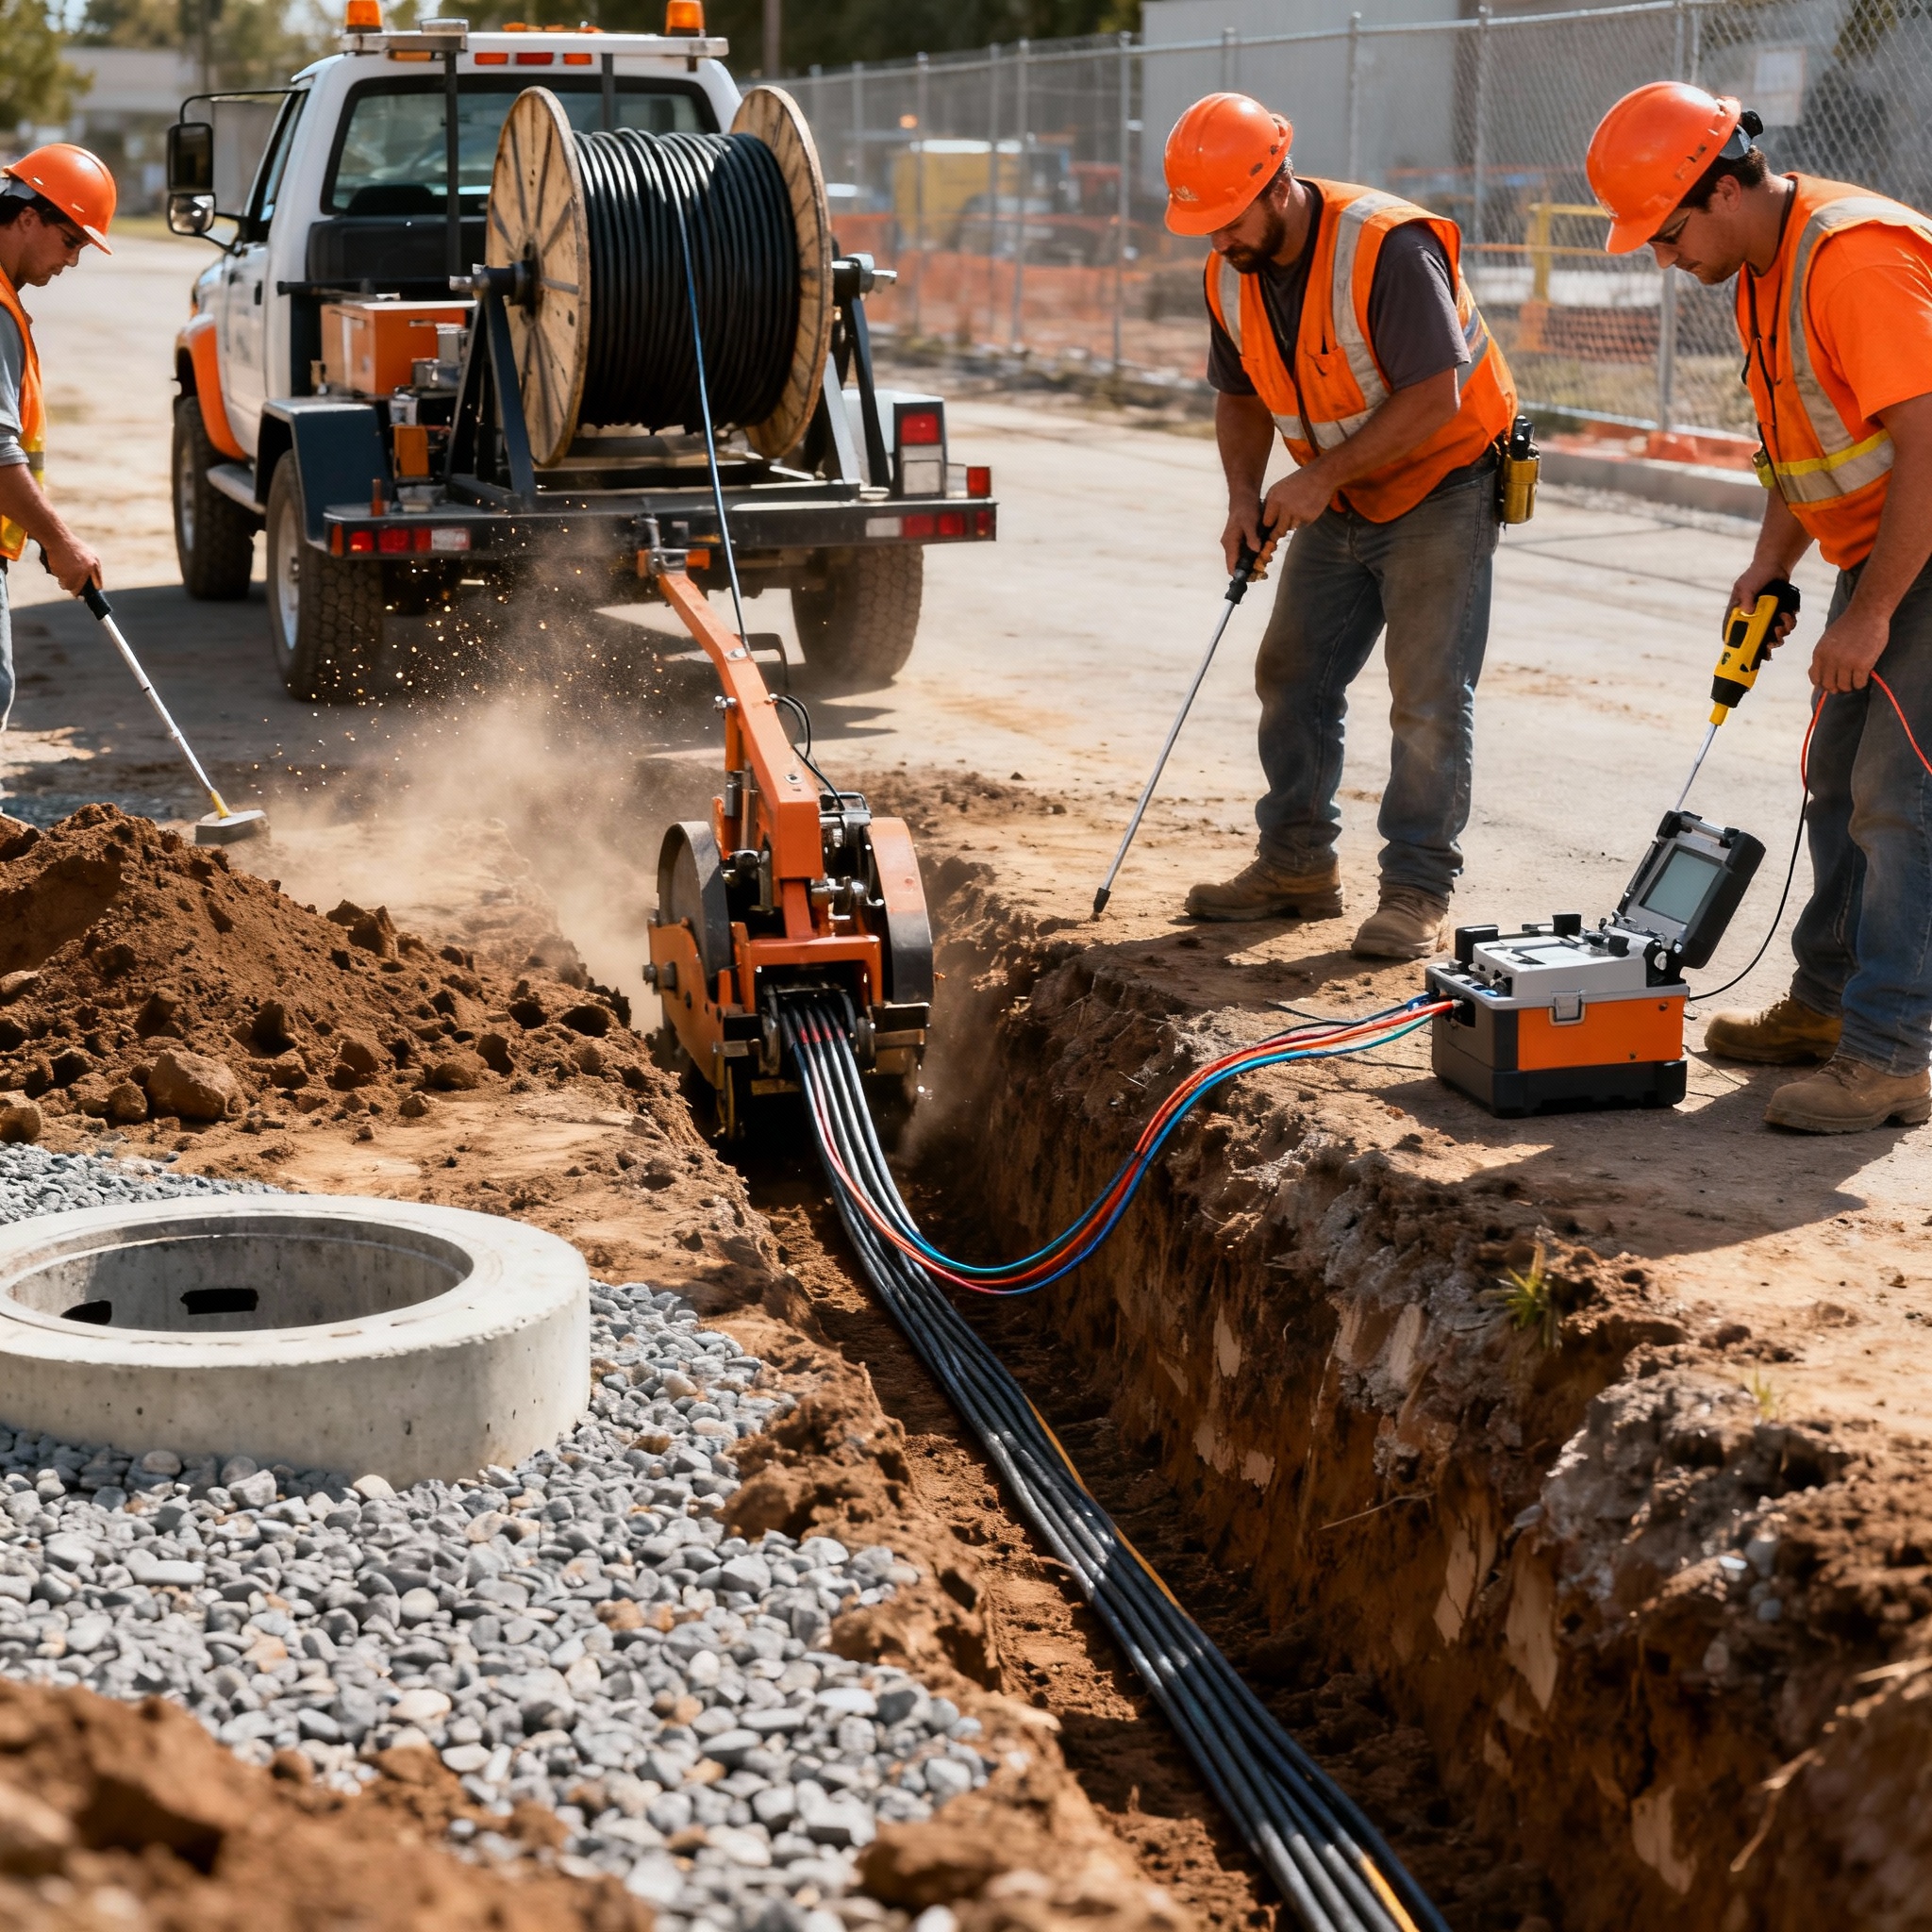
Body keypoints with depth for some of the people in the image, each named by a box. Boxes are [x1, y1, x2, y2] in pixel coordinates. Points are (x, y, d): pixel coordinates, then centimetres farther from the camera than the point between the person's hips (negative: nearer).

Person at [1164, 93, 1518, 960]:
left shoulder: (1388, 247, -28)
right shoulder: (1231, 277, -4)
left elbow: (1434, 397, -30)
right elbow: (1240, 396, 10)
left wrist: (1322, 475, -28)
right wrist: (1244, 495, -7)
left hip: (1441, 490, -8)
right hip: (1338, 504, 8)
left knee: (1427, 697, -9)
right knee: (1293, 679, 9)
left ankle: (1417, 891, -2)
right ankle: (1297, 865, 21)